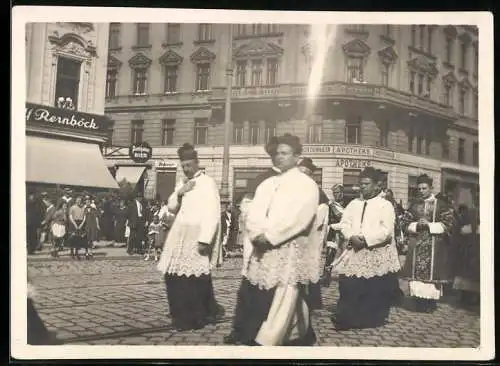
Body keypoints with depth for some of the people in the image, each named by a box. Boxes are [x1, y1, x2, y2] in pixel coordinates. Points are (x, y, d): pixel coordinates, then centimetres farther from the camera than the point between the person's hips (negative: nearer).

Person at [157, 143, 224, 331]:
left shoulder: (208, 183, -8)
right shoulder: (183, 183, 18)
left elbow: (212, 214, -15)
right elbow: (171, 207, 15)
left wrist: (205, 240, -23)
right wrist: (179, 193, -4)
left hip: (197, 238, -8)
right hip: (179, 237, 8)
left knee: (195, 279, -7)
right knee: (174, 277, 8)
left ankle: (197, 318, 7)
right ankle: (182, 316, 23)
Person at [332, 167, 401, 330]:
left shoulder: (385, 205, -2)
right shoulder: (353, 203, 14)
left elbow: (386, 231, -13)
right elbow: (344, 224, 7)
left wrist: (365, 239, -18)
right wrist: (352, 237, -12)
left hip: (377, 256, -4)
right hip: (355, 253, 4)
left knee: (375, 290, 3)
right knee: (349, 286, -2)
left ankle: (373, 319, 19)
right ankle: (347, 318, 8)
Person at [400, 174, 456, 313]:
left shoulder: (441, 205, 1)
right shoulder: (414, 205, 11)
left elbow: (449, 224, -4)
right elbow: (406, 223, 12)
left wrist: (429, 225, -13)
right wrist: (417, 225, -9)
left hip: (435, 246, -3)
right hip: (416, 245, 3)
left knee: (432, 272, -4)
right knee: (416, 272, -1)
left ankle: (430, 303, 5)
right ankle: (418, 301, 8)